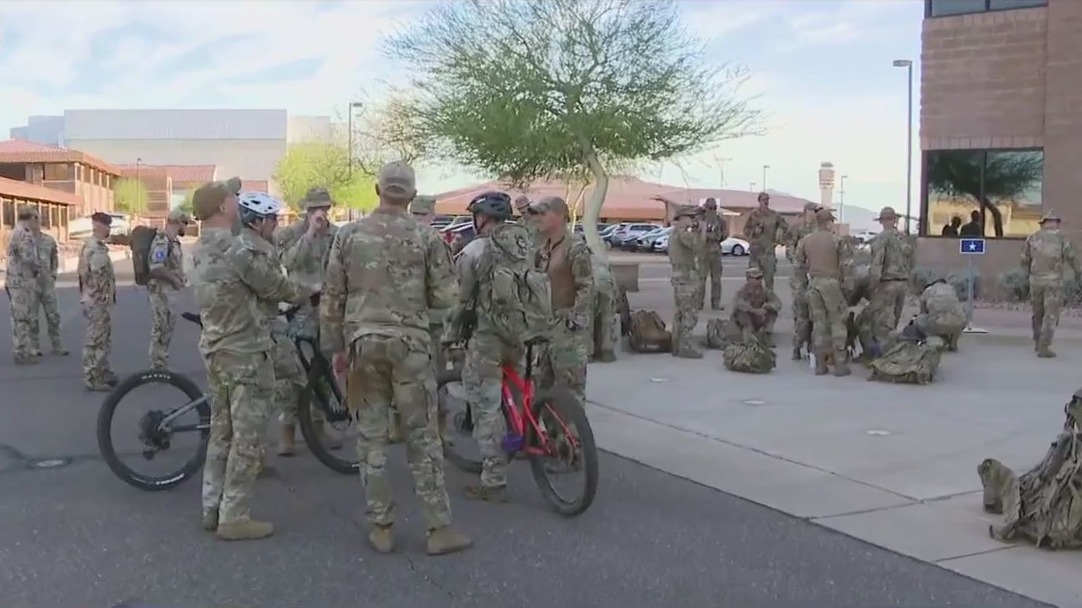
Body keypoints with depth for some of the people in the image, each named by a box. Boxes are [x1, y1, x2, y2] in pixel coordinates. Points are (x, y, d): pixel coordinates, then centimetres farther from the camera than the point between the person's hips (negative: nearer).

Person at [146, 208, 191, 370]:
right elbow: (155, 268, -28)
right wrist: (175, 280, -18)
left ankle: (162, 365, 26)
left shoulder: (172, 240, 12)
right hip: (161, 290, -10)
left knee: (167, 327, 16)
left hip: (169, 290, 10)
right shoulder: (162, 240, -19)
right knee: (161, 329, -3)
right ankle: (158, 367, 4)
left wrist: (178, 278, 8)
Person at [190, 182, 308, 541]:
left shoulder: (201, 250, 9)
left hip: (215, 350, 9)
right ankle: (234, 518, 4)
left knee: (221, 432, 16)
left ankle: (212, 509, 23)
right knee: (248, 438, -1)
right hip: (245, 353, -9)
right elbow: (276, 288, -9)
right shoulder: (244, 249, -19)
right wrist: (303, 294, 9)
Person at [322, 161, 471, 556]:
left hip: (363, 342, 2)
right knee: (422, 437, 3)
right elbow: (446, 297, -2)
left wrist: (336, 346, 13)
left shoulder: (349, 235, 3)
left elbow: (332, 298, 5)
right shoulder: (425, 236, -3)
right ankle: (439, 528, 6)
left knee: (371, 436, 8)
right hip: (410, 344, -2)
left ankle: (381, 527, 14)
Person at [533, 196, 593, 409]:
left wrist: (574, 320, -20)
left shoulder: (576, 247, -12)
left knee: (570, 387, -7)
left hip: (568, 326, -9)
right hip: (547, 323, 9)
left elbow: (586, 288, -16)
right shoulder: (544, 248, 14)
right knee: (542, 384, 14)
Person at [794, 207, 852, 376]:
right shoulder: (836, 240, -7)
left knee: (818, 323, 9)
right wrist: (842, 278, 9)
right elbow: (846, 263, -7)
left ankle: (820, 364, 11)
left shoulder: (804, 241, 5)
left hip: (813, 283, 4)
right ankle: (840, 364, 3)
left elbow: (799, 264, 10)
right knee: (837, 322, 3)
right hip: (831, 282, -4)